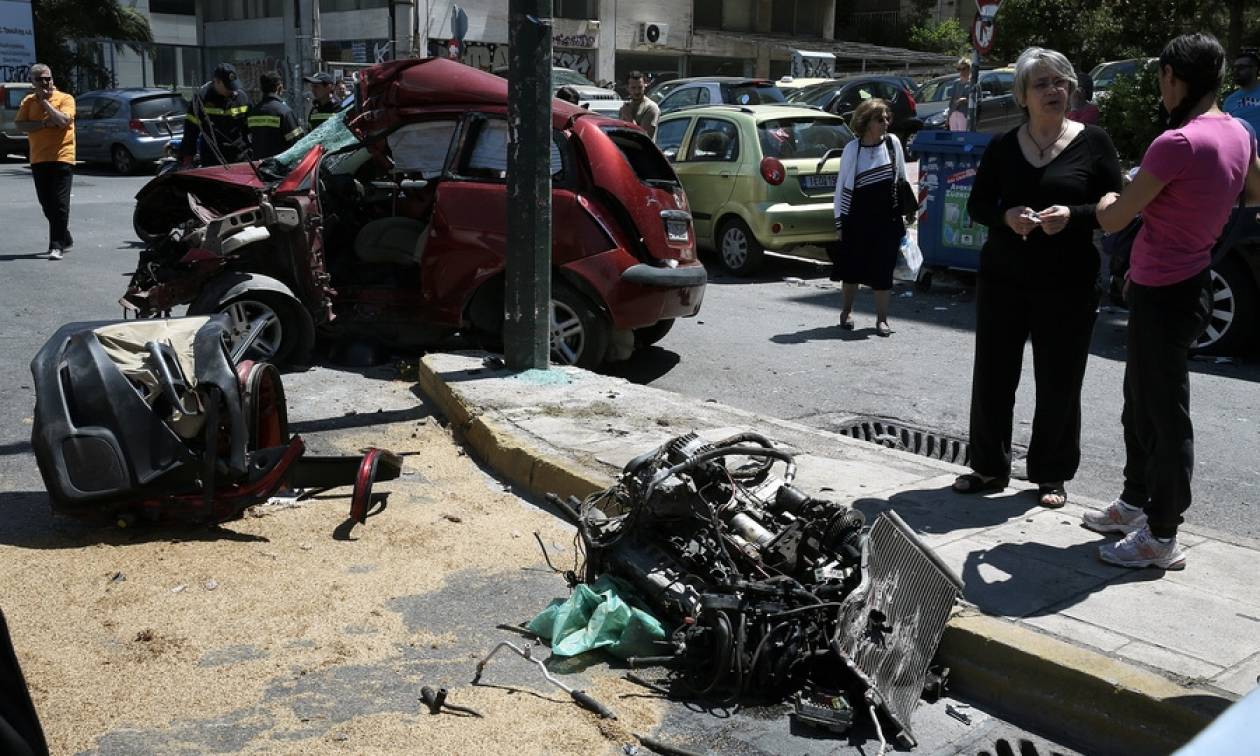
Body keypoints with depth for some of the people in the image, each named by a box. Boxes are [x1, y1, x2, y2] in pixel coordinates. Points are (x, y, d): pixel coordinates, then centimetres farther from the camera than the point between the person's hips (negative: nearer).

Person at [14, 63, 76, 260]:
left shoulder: (65, 98, 1)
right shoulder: (28, 101, 12)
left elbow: (63, 120, -17)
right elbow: (19, 125, 0)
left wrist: (45, 101, -9)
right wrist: (44, 123, -12)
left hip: (61, 158, -5)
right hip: (38, 160, 5)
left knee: (60, 204, -9)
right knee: (47, 205, 10)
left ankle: (57, 246, -8)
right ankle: (66, 239, 25)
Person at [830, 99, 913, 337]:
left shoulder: (893, 142, 0)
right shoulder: (852, 148, -5)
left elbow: (902, 178, 11)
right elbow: (842, 187, -1)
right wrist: (839, 223, -2)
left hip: (887, 218, 1)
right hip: (857, 218, -1)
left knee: (883, 268, 1)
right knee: (852, 266, 9)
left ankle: (882, 319, 12)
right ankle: (847, 310, 31)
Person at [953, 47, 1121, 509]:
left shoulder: (1094, 143, -1)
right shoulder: (1003, 147, 6)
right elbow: (977, 205, 8)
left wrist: (1072, 215, -20)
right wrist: (1006, 216, -13)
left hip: (1069, 284, -2)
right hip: (1002, 279, 2)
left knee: (1059, 383, 4)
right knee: (992, 375, 7)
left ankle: (1052, 475, 19)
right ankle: (990, 467, 22)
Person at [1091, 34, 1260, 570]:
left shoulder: (1178, 142, -22)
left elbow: (1113, 220, -17)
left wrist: (1107, 201, 7)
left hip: (1164, 295, -9)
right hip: (1186, 281, 9)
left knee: (1165, 415, 0)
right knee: (1140, 402, 21)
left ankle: (1161, 538, 11)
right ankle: (1135, 503, 36)